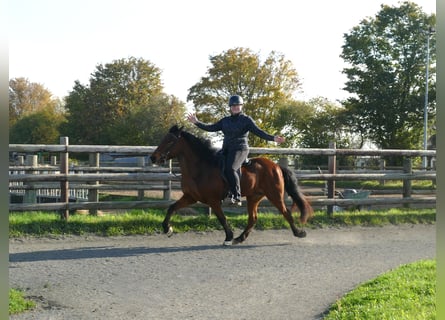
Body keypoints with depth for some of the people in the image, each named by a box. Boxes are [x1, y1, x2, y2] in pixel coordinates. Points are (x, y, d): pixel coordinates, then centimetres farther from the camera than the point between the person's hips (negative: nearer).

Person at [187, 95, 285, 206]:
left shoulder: (246, 120, 2)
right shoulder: (225, 120, 18)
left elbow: (258, 132, -7)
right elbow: (211, 128, 18)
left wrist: (273, 138, -21)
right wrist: (197, 122, 11)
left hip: (240, 149, -6)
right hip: (226, 150, 6)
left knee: (230, 168, -29)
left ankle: (237, 197, -23)